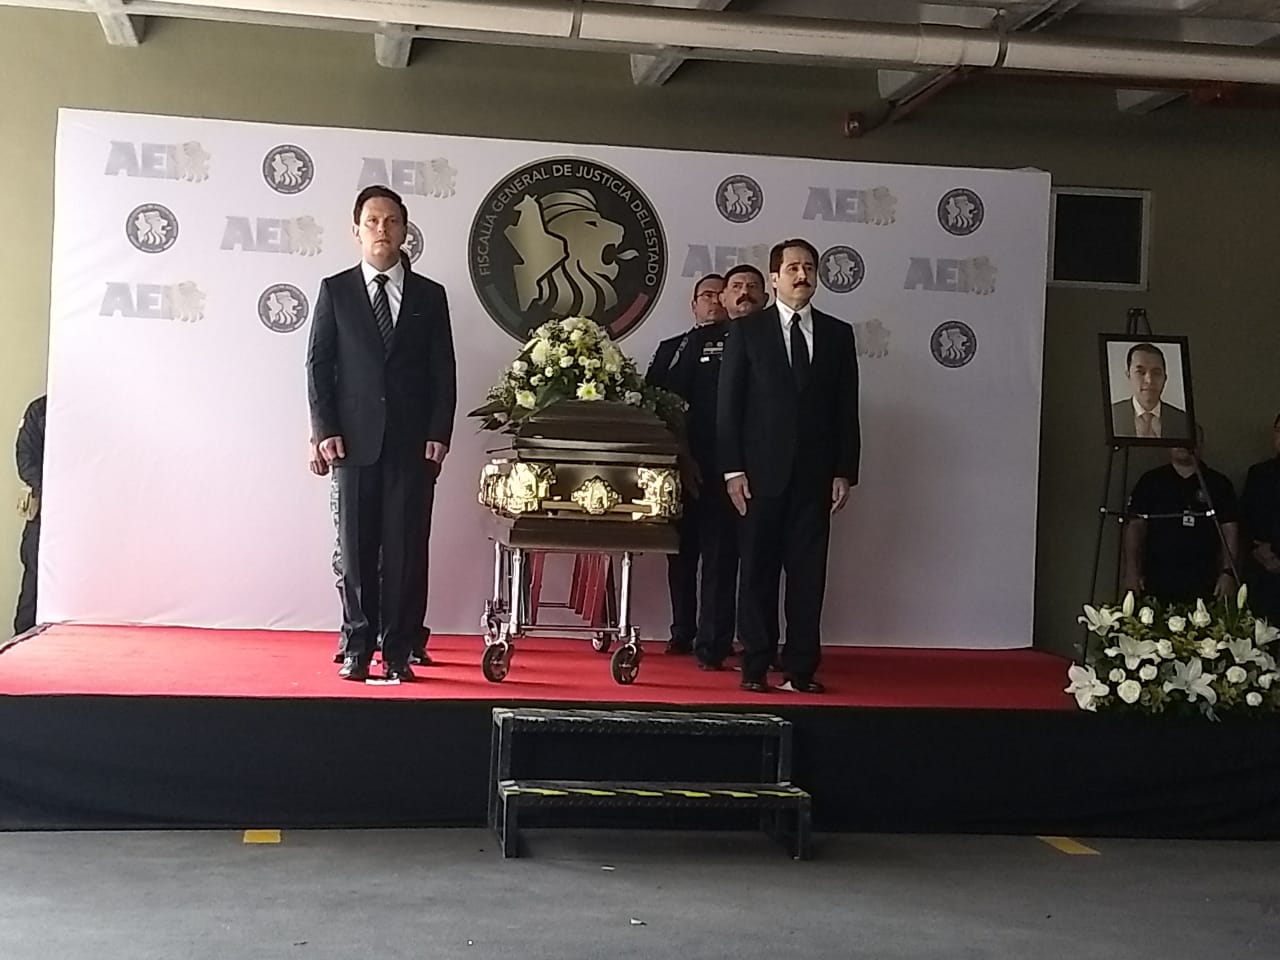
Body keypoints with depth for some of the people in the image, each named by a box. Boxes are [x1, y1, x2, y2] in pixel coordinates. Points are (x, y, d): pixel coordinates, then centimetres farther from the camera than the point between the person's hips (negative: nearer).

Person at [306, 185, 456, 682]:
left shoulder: (430, 295, 10)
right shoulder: (335, 290, 8)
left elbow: (443, 373, 7)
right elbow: (319, 364, 5)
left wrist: (439, 434, -3)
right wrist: (326, 430, -5)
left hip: (414, 445, 0)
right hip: (355, 442, 0)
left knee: (406, 551, -1)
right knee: (356, 549, 2)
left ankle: (398, 652, 5)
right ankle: (357, 650, 9)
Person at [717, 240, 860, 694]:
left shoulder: (838, 334, 11)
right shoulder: (747, 331, 5)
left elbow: (847, 409, 9)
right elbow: (728, 405, 1)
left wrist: (844, 472, 2)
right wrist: (732, 469, -6)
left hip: (815, 476, 2)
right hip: (762, 473, -2)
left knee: (808, 574, 1)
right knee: (757, 572, 1)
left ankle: (802, 669, 6)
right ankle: (755, 668, 7)